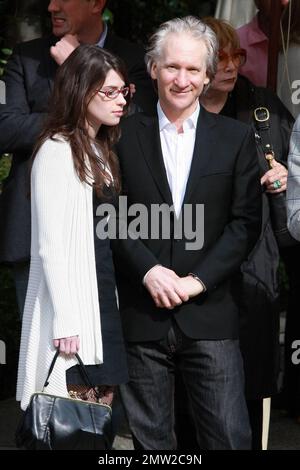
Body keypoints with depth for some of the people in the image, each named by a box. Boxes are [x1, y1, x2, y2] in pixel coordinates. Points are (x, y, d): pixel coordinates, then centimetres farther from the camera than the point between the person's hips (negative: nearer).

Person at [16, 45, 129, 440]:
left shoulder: (102, 152, 16)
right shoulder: (57, 151, -10)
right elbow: (51, 246, -14)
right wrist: (66, 323, -18)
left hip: (106, 301, 8)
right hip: (73, 307, -8)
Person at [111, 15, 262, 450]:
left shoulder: (236, 138, 5)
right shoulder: (125, 136, 5)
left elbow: (245, 222, 2)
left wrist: (198, 280, -8)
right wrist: (149, 271, -11)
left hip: (209, 313, 0)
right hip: (140, 313, 0)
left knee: (230, 436, -1)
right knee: (150, 440, 8)